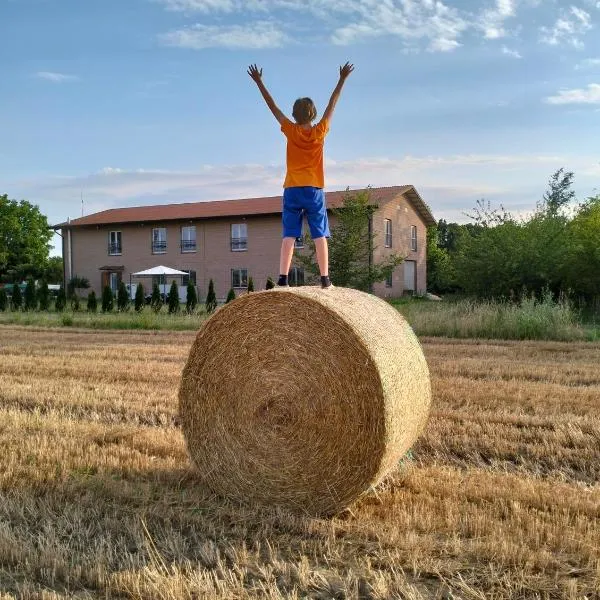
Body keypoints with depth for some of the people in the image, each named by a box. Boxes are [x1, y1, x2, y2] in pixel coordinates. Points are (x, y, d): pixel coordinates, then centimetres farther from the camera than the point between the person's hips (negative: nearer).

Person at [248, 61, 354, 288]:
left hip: (292, 190, 0)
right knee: (320, 235, 1)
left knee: (289, 235, -3)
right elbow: (332, 104, 9)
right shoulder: (319, 131, 0)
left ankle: (283, 278, -10)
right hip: (314, 190, 0)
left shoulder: (291, 131, 0)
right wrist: (342, 79, 17)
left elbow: (272, 106, 5)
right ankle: (325, 278, -1)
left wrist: (258, 82, 12)